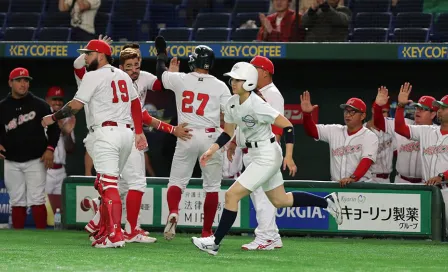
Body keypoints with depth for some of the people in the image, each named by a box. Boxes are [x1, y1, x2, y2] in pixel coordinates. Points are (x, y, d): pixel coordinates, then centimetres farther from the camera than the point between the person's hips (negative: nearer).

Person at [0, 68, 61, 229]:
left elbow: (54, 128, 5)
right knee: (16, 202, 6)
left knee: (37, 200, -7)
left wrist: (50, 148, -6)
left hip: (35, 161, -2)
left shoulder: (39, 105, 2)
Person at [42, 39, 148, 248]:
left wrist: (53, 118, 6)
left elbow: (75, 106, -7)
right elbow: (136, 104, 19)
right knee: (104, 183, 18)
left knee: (109, 184, -13)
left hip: (107, 132, -8)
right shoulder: (123, 76, 19)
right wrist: (139, 132, 20)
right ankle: (106, 231, 19)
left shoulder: (94, 76, -5)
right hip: (126, 132, 8)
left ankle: (115, 236, -23)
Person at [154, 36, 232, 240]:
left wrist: (162, 54, 38)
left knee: (176, 181, 9)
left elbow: (160, 73, 20)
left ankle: (173, 213, -21)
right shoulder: (219, 86, -2)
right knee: (212, 186, 9)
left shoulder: (179, 79, 0)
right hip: (211, 137, -1)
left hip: (186, 136, 1)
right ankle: (206, 233, 8)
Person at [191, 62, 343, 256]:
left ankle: (215, 242, -3)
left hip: (267, 156, -9)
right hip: (256, 156, 9)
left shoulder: (257, 106, -23)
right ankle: (327, 202, 32)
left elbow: (287, 125, -21)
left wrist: (289, 157, -25)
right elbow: (227, 133, 12)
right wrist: (212, 150, -3)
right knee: (280, 200, 20)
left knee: (232, 195, -11)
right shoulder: (232, 104, 1)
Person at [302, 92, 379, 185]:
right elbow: (312, 131, 9)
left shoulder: (370, 137, -2)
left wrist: (353, 178, -32)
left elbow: (366, 160, -16)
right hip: (336, 185, 4)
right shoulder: (335, 131, 13)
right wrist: (307, 114, -12)